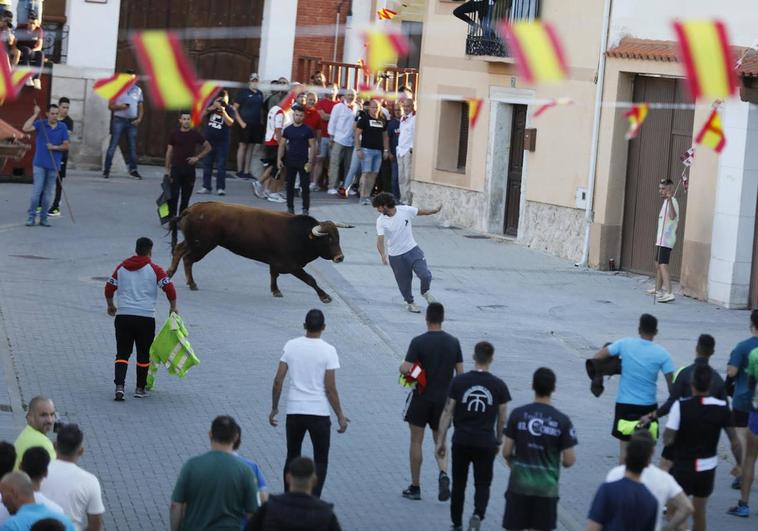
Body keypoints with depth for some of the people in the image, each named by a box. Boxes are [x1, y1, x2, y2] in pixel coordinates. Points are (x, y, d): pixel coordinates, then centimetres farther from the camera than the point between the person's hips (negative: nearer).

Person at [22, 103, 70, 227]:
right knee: (37, 190, -7)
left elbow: (66, 146, 5)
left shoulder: (62, 127, 3)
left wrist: (55, 147, -12)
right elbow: (25, 128, -18)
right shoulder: (40, 124, -2)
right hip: (40, 164, -2)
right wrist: (35, 114, -16)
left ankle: (44, 218, 14)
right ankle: (31, 217, -1)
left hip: (53, 165, 2)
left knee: (48, 193, 7)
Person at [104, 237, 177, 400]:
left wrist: (111, 306, 30)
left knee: (122, 353, 4)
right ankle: (140, 388, 17)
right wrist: (173, 307, 7)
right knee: (143, 354, 12)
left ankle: (119, 386, -13)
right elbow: (169, 288, -8)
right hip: (146, 316, -2)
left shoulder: (122, 267, 9)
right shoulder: (154, 269, -2)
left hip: (123, 315, 2)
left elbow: (109, 288, 13)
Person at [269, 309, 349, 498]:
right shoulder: (328, 351, -9)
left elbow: (278, 380, -1)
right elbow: (330, 388, -10)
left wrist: (274, 408, 10)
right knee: (320, 460, 9)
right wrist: (340, 416, -1)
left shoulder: (291, 346, -1)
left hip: (294, 411, 3)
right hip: (319, 412, -2)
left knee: (292, 457, 16)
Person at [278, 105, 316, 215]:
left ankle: (305, 209, 3)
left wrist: (310, 162, -10)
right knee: (289, 185, 7)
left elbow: (312, 146, -2)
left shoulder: (307, 130, -2)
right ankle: (290, 208, 16)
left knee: (305, 186, -2)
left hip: (303, 161, -3)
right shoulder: (288, 130, 5)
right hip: (290, 161, 3)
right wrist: (279, 159, 0)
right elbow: (282, 145, 9)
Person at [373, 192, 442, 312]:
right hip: (396, 256, -1)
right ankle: (409, 303, 35)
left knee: (425, 275, -10)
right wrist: (383, 255, -41)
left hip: (413, 250, 1)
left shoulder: (405, 211, -10)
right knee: (404, 283, 8)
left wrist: (435, 211, 15)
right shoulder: (381, 221, -15)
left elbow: (421, 212, 8)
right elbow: (380, 239, -26)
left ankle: (425, 292, 22)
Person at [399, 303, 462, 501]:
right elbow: (460, 372, 2)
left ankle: (415, 487, 14)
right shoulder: (453, 342, -1)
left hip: (421, 397, -3)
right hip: (443, 399, 3)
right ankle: (443, 474, -13)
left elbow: (406, 369, -18)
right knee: (440, 441, 14)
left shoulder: (418, 342, -13)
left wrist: (402, 368, 5)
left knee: (416, 442, 9)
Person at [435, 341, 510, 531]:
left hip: (461, 442, 1)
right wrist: (498, 441, 17)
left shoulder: (458, 382, -4)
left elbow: (448, 413, -3)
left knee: (458, 484, 14)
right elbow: (502, 419, 2)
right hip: (486, 444, -1)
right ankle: (478, 515, -17)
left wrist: (441, 441, 2)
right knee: (482, 485, 9)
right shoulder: (499, 386, -3)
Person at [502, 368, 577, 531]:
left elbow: (506, 452, -2)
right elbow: (569, 460, -5)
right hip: (547, 487, -1)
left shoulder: (517, 414, -5)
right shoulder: (562, 421, -7)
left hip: (519, 484, 1)